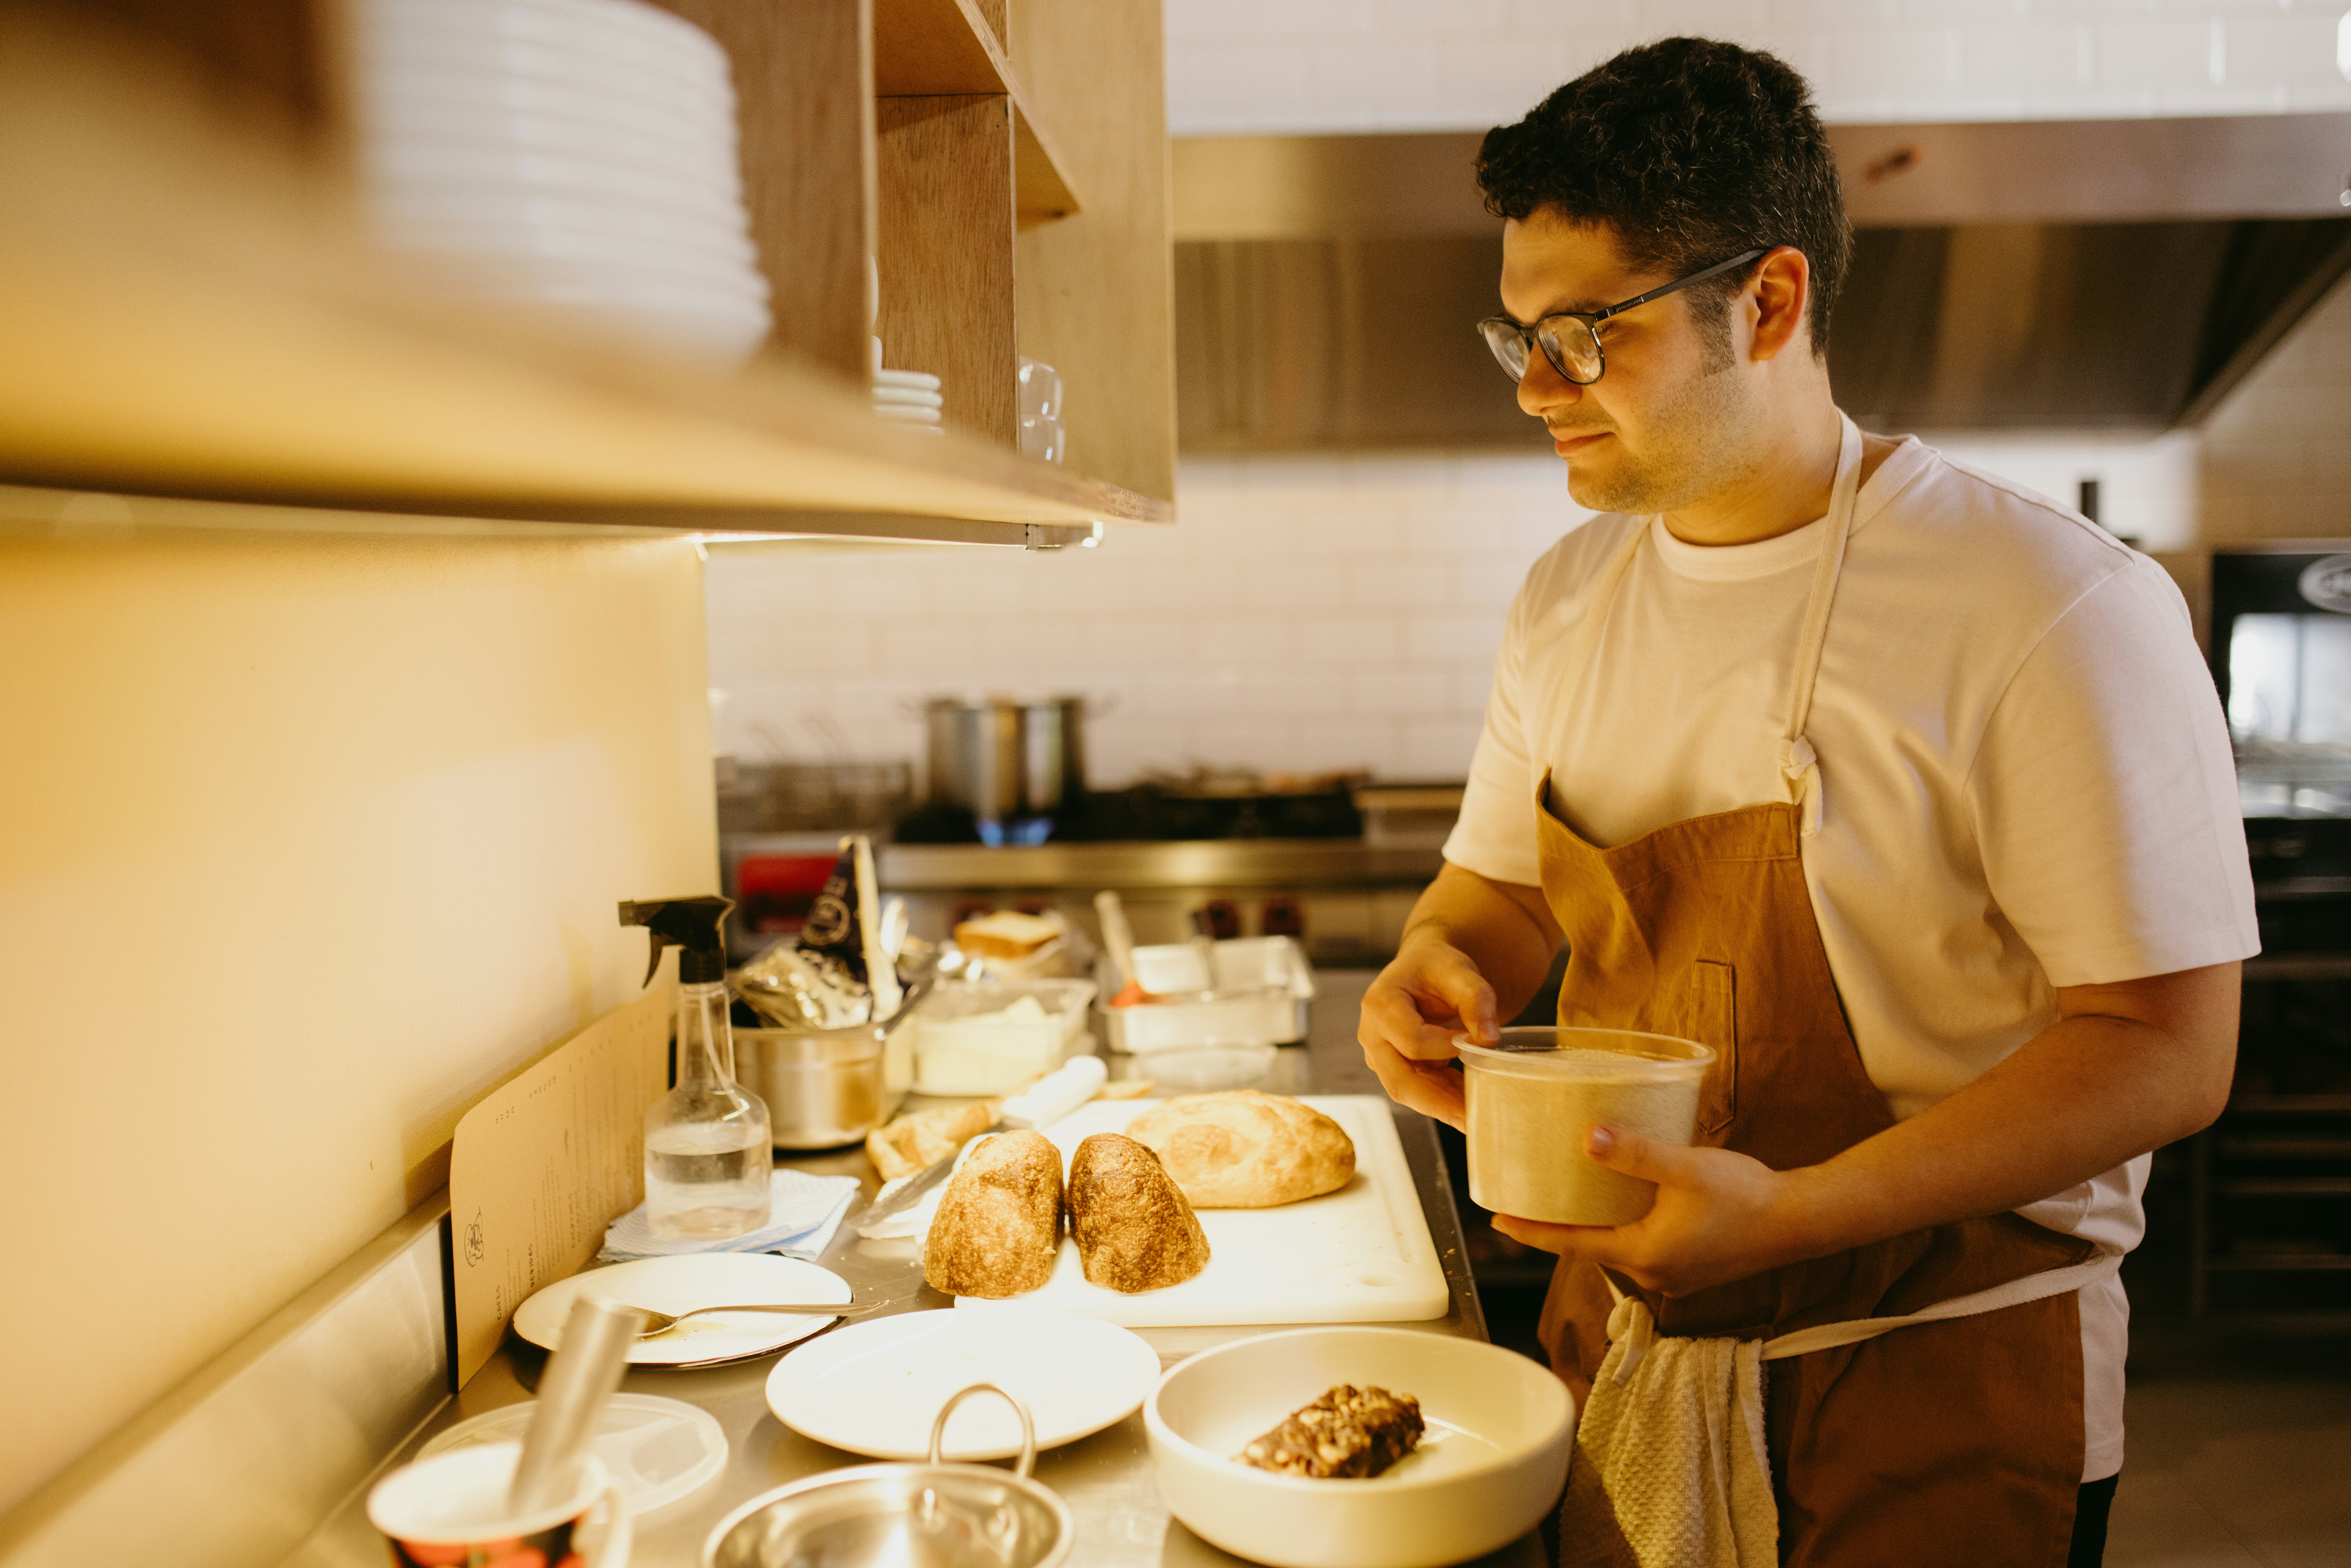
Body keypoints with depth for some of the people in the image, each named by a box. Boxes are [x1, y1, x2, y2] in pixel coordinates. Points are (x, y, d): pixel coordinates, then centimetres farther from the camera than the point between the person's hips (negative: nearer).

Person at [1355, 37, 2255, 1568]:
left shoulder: (2056, 608, -18)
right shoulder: (1566, 603, 2)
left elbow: (2165, 1047, -19)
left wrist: (1791, 1212, -28)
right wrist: (1441, 967, -10)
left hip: (1941, 1385, -5)